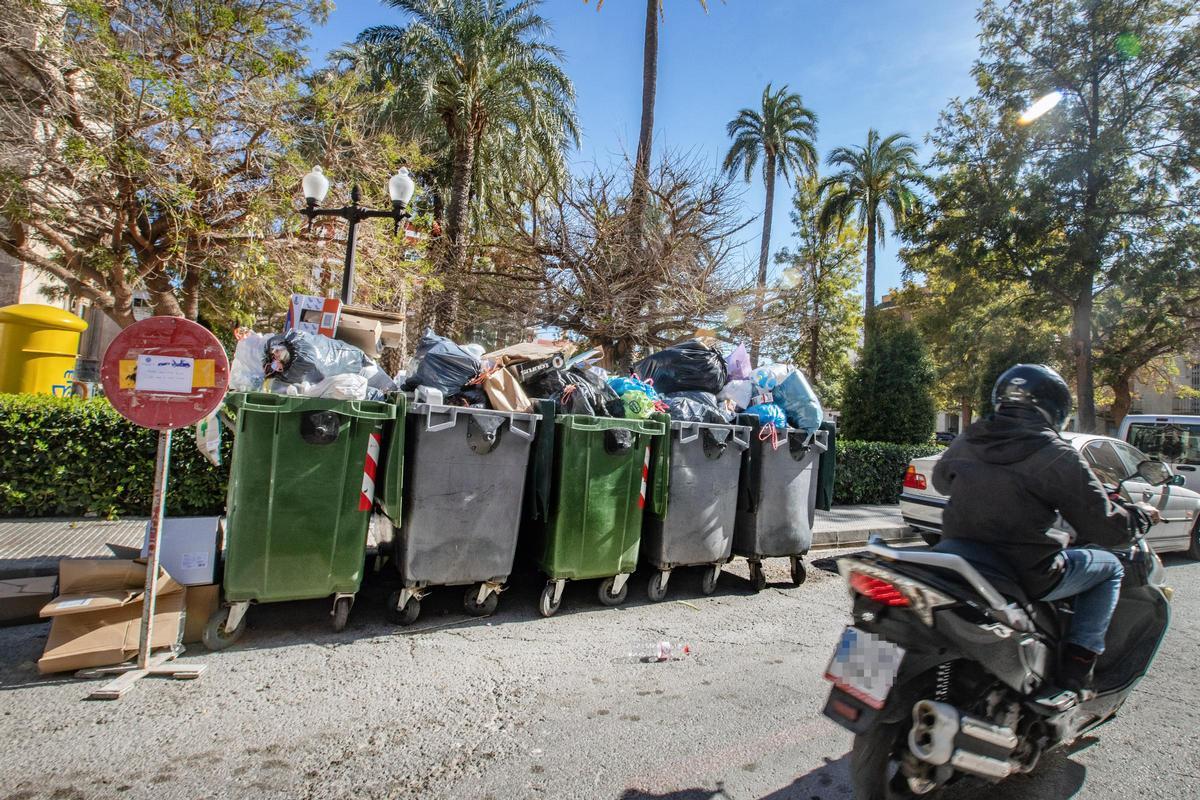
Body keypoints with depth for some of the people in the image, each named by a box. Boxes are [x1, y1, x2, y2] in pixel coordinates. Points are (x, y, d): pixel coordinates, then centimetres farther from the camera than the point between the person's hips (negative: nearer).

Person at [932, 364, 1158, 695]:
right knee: (1110, 567, 20)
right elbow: (1104, 527, -7)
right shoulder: (1058, 456, -12)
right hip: (1027, 575, -4)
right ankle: (1077, 666, 13)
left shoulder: (966, 441, 2)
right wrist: (1139, 515, 14)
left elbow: (940, 479, 21)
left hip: (960, 562, 5)